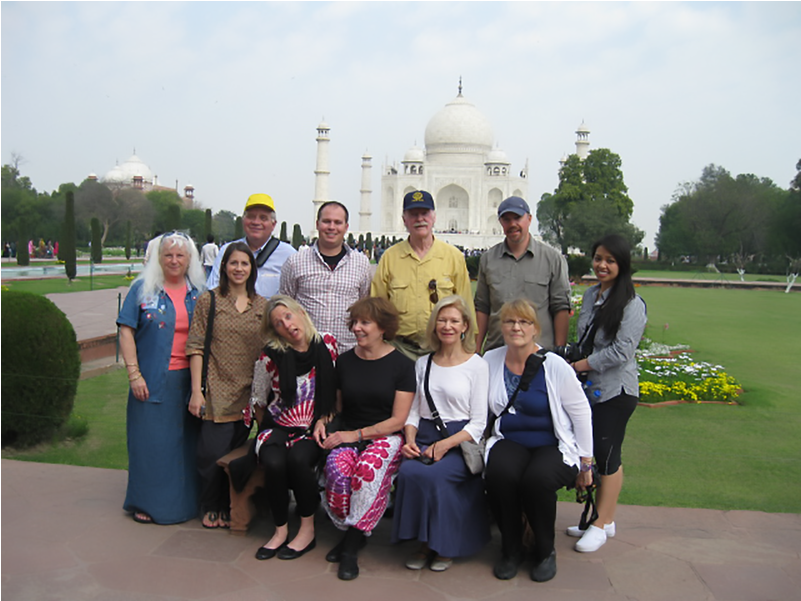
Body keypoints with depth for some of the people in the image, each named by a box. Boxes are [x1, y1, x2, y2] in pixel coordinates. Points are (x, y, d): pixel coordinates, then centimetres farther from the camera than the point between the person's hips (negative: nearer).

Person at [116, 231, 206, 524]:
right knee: (150, 439, 2)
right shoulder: (143, 288, 1)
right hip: (152, 380, -2)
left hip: (188, 379, 2)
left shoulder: (198, 292, 8)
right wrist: (134, 374, -10)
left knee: (185, 441, 8)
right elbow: (126, 332, -2)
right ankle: (146, 503, 17)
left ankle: (184, 501, 23)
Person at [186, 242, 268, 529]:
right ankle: (211, 508, 18)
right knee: (212, 453, -5)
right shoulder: (208, 300, 1)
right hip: (217, 392, -3)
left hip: (249, 394, 3)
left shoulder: (262, 306, 9)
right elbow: (196, 348, -2)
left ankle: (227, 508, 27)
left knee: (236, 452, 9)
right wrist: (196, 391, -8)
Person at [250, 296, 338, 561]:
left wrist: (325, 421, 3)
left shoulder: (328, 344, -1)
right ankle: (281, 530, -8)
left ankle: (308, 529, -11)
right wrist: (268, 430, 9)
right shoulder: (271, 355, -4)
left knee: (298, 458, -30)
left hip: (315, 427, 0)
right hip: (278, 426, 1)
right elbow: (257, 401, 10)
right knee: (274, 462, -29)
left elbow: (337, 389, 11)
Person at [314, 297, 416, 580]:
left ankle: (351, 547, -20)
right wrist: (322, 421, 1)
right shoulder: (345, 361, 12)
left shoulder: (401, 364, -1)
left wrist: (356, 434, -12)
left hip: (385, 437, -3)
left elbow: (398, 420, -5)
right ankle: (352, 533, -7)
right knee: (337, 468, -32)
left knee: (369, 467, -36)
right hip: (347, 436, 3)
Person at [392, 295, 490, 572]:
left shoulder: (477, 365, 2)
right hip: (424, 437, 4)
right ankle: (425, 542, -5)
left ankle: (445, 545, -6)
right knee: (408, 472, -27)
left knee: (432, 475, -31)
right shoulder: (423, 364, 17)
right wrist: (410, 440, -4)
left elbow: (478, 423, -3)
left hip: (461, 442, -4)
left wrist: (445, 444, -16)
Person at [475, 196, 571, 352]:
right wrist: (476, 350, 7)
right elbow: (482, 308, 12)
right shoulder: (487, 259, 11)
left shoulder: (553, 258, 4)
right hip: (495, 351, 2)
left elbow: (561, 308, 2)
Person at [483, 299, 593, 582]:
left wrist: (585, 462, 2)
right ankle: (511, 548, -4)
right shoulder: (490, 361, 2)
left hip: (553, 446, -2)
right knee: (499, 473, -31)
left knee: (537, 479, -34)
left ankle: (545, 551, -3)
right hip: (509, 443, 3)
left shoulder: (554, 365, -8)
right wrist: (485, 441, 3)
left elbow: (581, 412, -1)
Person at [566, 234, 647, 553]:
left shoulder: (632, 304, -12)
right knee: (592, 452, 11)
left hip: (615, 390, -7)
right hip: (589, 388, 7)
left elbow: (621, 350, -19)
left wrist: (581, 365, -14)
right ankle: (603, 517, 26)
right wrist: (574, 364, 8)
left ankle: (602, 525, 13)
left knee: (607, 455, 0)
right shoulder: (590, 294, 10)